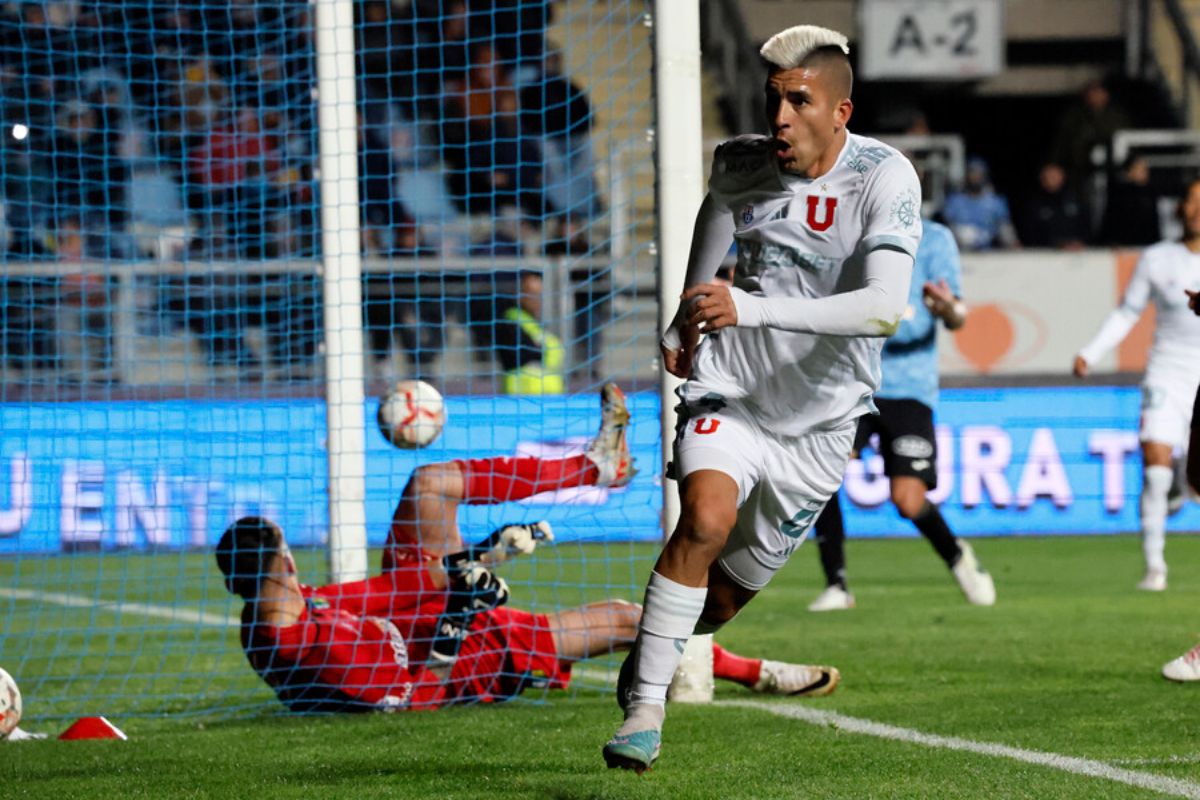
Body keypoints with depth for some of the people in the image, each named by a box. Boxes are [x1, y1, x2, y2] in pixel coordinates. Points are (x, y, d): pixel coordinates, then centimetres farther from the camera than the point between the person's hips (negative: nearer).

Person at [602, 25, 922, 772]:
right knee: (705, 520, -29)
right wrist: (686, 321, 29)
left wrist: (749, 308, -41)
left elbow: (885, 308, -31)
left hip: (818, 423, -1)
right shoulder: (740, 164, -4)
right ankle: (645, 708, -22)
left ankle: (658, 647, 42)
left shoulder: (886, 178, -17)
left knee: (723, 597, 7)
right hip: (730, 394, 1)